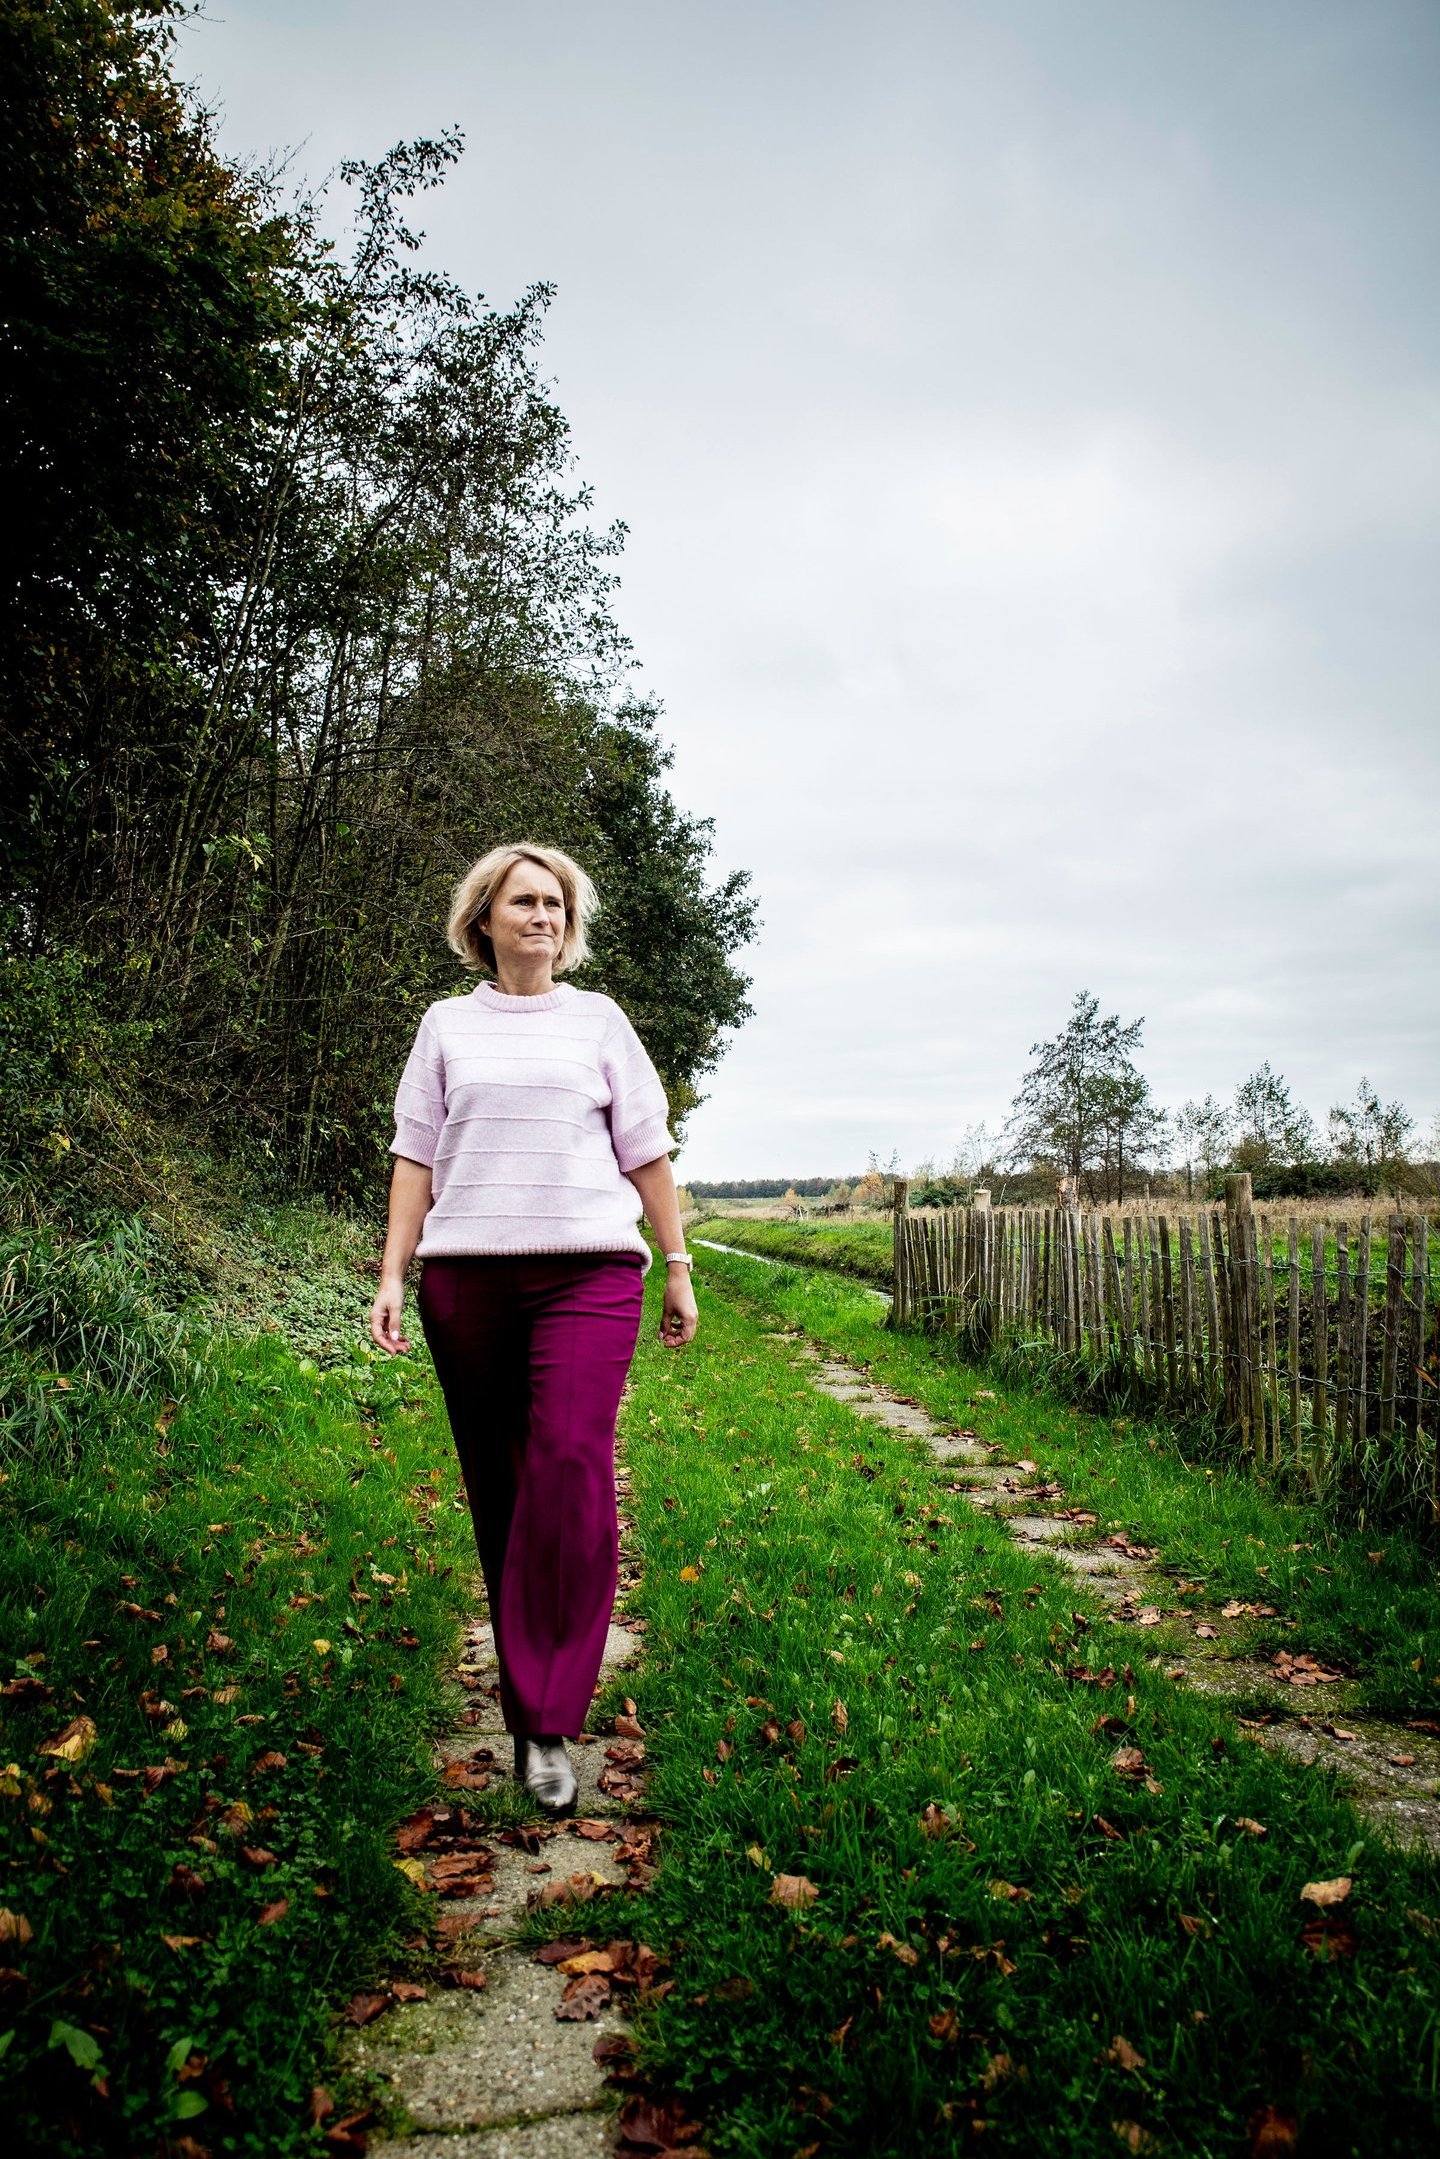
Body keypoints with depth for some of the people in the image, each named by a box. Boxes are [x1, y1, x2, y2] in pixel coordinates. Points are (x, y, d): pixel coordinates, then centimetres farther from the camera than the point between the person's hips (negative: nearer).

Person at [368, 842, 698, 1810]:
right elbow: (417, 1155, 11)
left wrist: (678, 1268, 11)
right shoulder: (449, 1024, 14)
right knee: (496, 1480, 6)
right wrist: (392, 1277, 3)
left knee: (572, 1469, -15)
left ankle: (547, 1722, -11)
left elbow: (646, 1152, 13)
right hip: (467, 1271, 2)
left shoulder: (598, 1019, 12)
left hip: (588, 1269, -1)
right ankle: (525, 1663, 25)